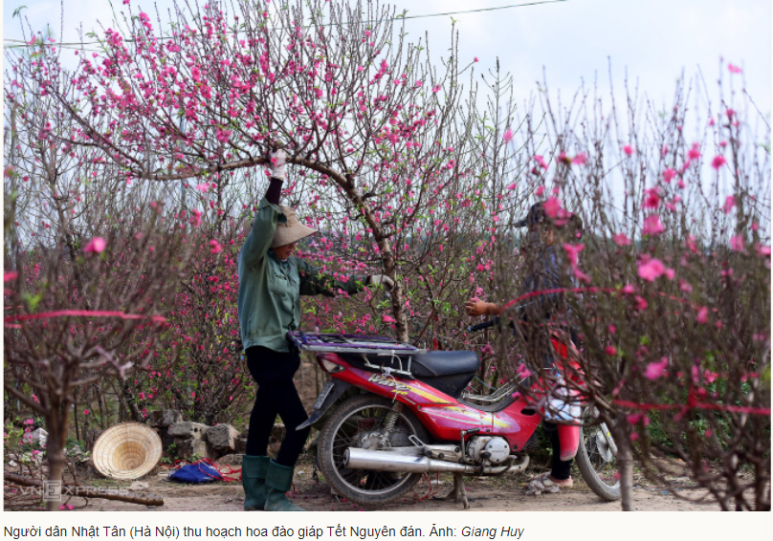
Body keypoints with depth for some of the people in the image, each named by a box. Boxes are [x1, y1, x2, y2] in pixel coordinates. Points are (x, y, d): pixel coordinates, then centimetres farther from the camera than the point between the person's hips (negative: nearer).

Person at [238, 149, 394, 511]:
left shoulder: (292, 265, 13)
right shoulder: (254, 258, -11)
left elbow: (326, 285, 22)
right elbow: (262, 228, -30)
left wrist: (369, 281, 21)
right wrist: (276, 182, -35)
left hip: (285, 352, 8)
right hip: (264, 352, -8)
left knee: (262, 422, 14)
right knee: (298, 425, -11)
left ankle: (255, 495, 22)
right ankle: (275, 495, 1)